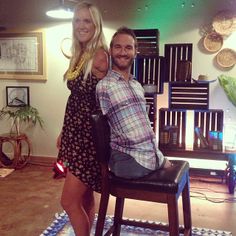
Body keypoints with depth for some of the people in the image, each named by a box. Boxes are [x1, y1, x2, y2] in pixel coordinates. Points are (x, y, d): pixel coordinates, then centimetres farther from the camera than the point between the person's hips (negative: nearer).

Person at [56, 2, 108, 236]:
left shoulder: (100, 55, -15)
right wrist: (64, 131, 16)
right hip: (76, 133, 8)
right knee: (84, 196, 18)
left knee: (69, 201, -1)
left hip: (89, 135, -8)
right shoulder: (78, 55, 11)